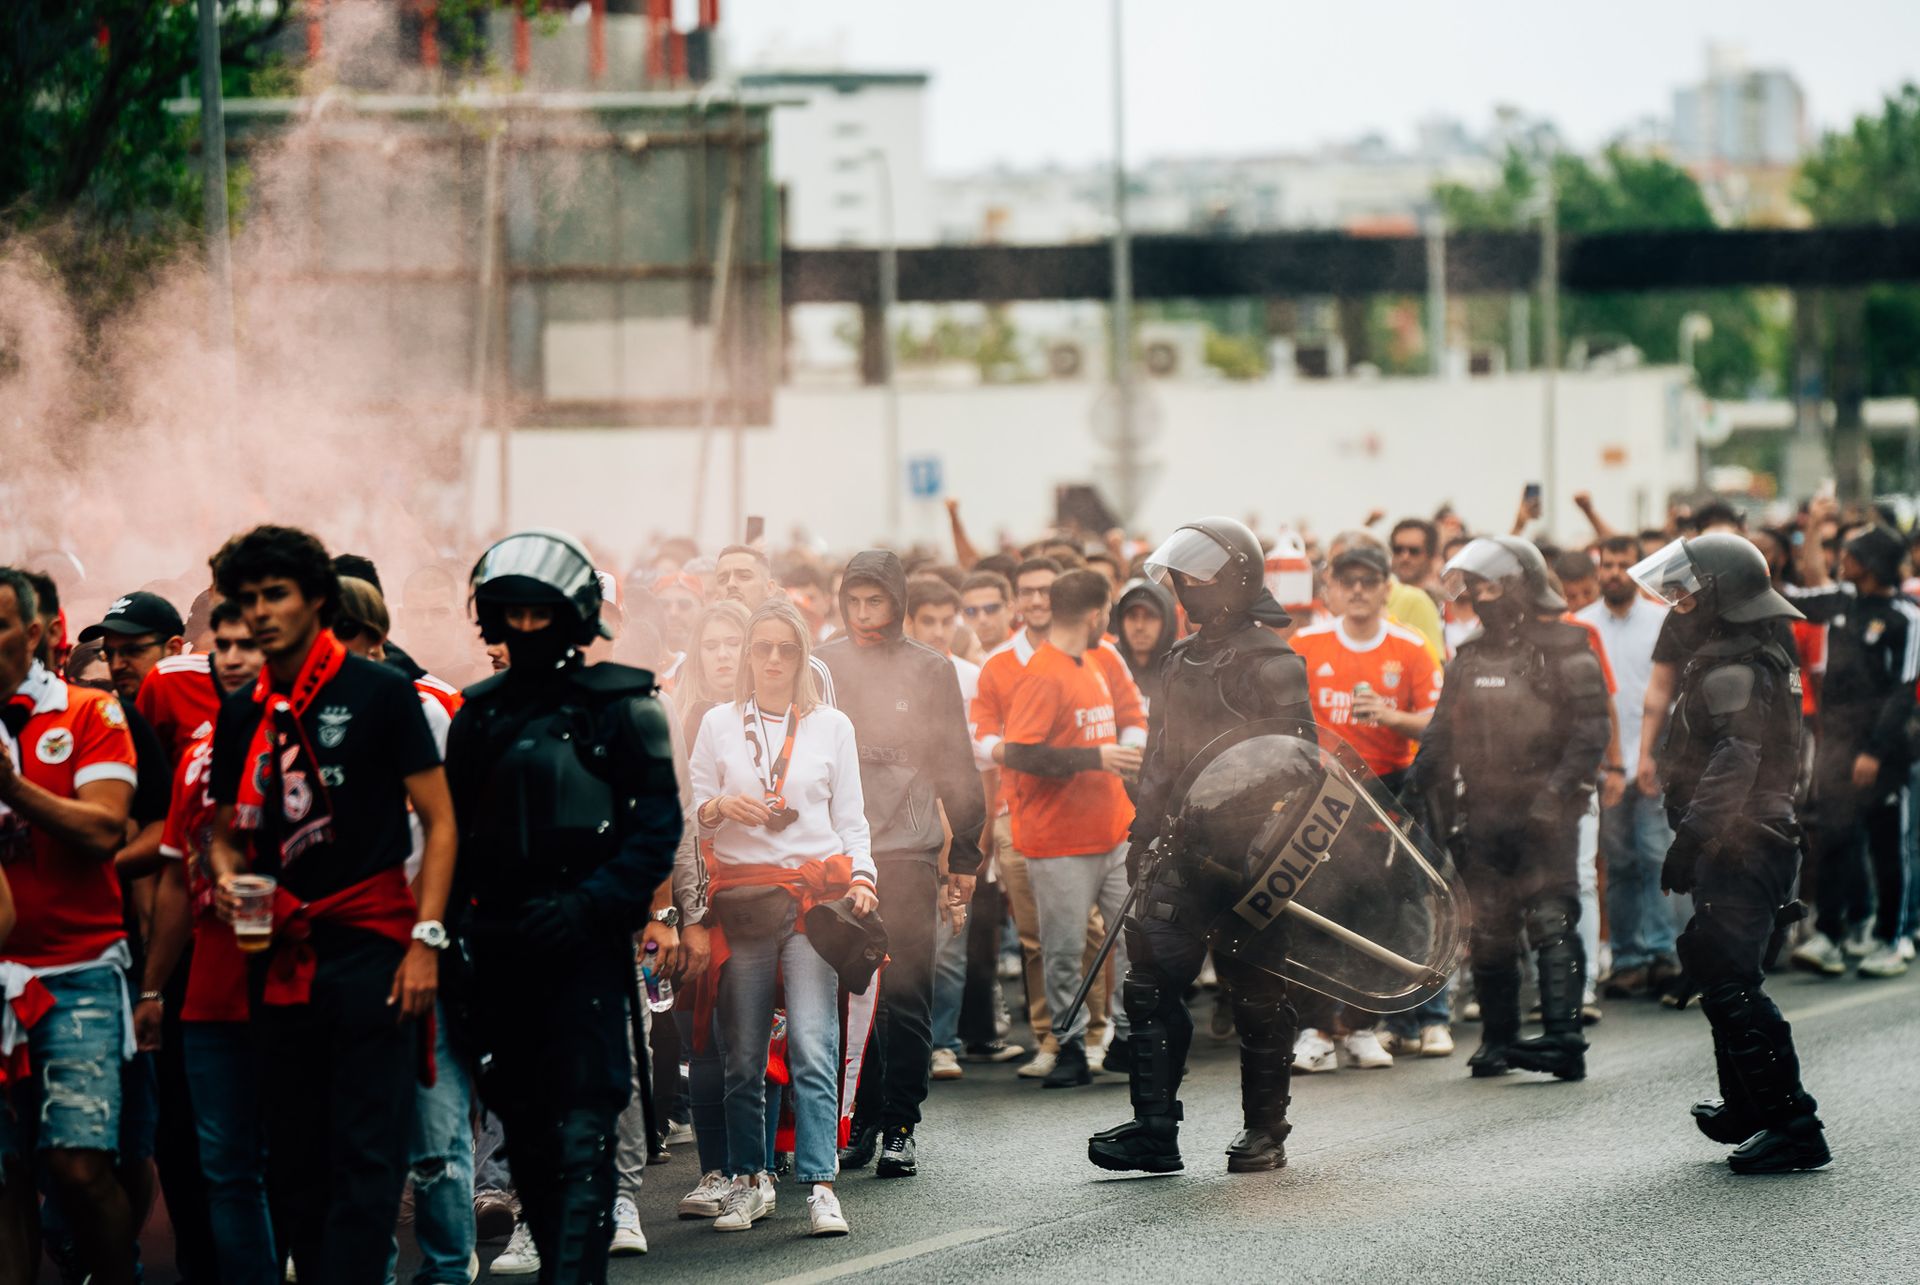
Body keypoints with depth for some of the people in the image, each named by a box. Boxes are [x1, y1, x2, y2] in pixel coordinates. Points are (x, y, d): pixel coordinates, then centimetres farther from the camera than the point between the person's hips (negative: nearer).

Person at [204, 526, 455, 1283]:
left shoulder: (378, 694, -2)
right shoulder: (241, 715, 13)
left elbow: (439, 821, -2)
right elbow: (228, 831, 23)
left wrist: (426, 938, -12)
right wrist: (226, 877, -1)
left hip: (371, 949, -6)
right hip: (284, 957, 6)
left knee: (365, 1156, -9)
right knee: (292, 1162, 8)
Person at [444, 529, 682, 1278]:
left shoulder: (618, 707, -1)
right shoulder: (479, 713, 14)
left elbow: (658, 827, -5)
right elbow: (455, 831, 18)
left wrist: (587, 905, -16)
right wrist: (451, 923, 6)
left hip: (587, 944, -5)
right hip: (502, 948, 5)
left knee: (581, 1131, -11)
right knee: (524, 1128, 8)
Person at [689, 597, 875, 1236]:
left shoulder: (831, 725, 11)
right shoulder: (719, 723, 11)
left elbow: (851, 819, 12)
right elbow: (693, 812, 11)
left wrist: (861, 878, -4)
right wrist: (721, 807, -11)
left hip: (815, 891, -1)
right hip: (742, 894, 1)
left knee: (813, 1046, -13)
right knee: (743, 1054, 2)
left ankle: (819, 1185, -16)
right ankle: (748, 1180, 14)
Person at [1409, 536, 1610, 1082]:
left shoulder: (1564, 649, -4)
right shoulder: (1469, 658, 15)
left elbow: (1591, 727, -10)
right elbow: (1443, 735, 20)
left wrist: (1559, 787, -20)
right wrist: (1417, 786, 7)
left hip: (1546, 812, -6)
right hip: (1485, 811, 6)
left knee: (1551, 923, -13)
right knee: (1489, 931, 6)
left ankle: (1563, 1038, -19)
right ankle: (1498, 1039, 14)